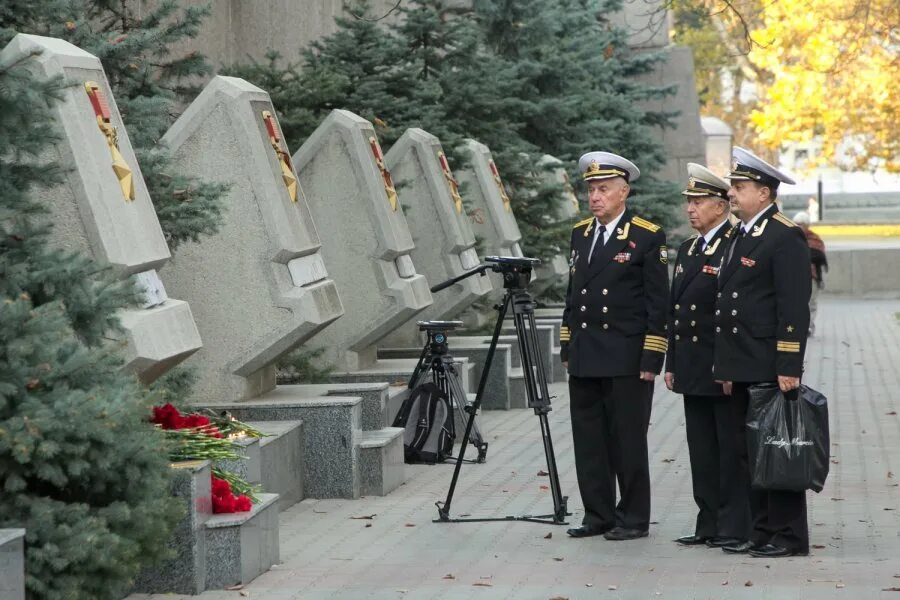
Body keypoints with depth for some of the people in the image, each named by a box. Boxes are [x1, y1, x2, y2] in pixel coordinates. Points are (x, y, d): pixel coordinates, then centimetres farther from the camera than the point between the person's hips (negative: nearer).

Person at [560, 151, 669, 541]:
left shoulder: (648, 237, -5)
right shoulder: (580, 233, 14)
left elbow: (657, 303, -7)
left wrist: (651, 359, -11)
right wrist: (567, 348, 14)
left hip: (626, 359, -6)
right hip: (584, 358, 6)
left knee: (627, 441, -2)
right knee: (589, 441, 8)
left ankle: (633, 519, 7)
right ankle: (598, 516, 17)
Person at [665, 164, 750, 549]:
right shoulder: (687, 250, 16)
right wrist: (672, 364, 15)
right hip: (693, 369, 8)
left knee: (731, 449, -2)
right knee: (701, 450, 11)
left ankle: (735, 527, 2)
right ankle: (709, 524, 17)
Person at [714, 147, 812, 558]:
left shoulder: (785, 237, -11)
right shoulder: (740, 235, 17)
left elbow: (795, 307, -16)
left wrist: (789, 366, -20)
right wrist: (726, 365, 19)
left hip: (771, 368, -9)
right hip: (743, 369, 9)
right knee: (749, 453, 11)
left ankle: (790, 536, 2)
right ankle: (761, 533, 17)